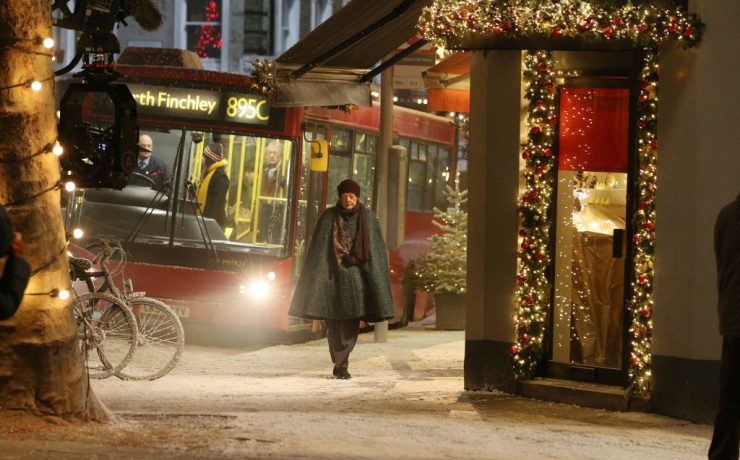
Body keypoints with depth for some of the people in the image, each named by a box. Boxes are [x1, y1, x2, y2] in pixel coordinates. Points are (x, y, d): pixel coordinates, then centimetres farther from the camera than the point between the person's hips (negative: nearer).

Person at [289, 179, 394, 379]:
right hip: (333, 274, 0)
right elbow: (318, 248, 1)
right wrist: (316, 278, -6)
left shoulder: (368, 218, 3)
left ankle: (341, 364, -5)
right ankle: (340, 363, 15)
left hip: (355, 276, 0)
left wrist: (376, 279, 0)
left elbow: (376, 250, 5)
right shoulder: (328, 217, 0)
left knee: (351, 323, -8)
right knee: (334, 323, 2)